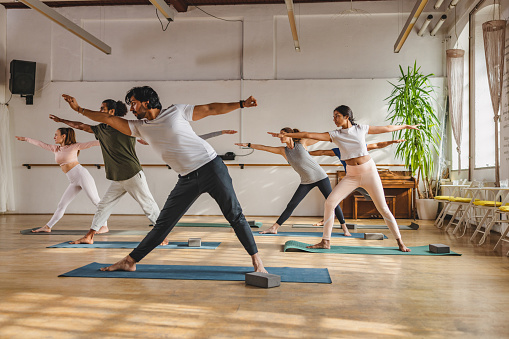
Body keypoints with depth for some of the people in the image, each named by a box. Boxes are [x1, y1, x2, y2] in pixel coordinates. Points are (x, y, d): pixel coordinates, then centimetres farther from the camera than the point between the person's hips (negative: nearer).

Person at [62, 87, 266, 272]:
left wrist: (241, 104, 0)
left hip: (211, 167, -4)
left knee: (234, 216, -5)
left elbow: (212, 109, 3)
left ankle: (256, 261, 2)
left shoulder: (176, 112, 0)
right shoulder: (139, 127, 11)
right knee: (163, 224, 5)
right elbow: (108, 119, 13)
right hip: (187, 179, 4)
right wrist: (79, 109, 12)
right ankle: (130, 261, 14)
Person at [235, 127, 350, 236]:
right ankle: (274, 228, 2)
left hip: (320, 177, -3)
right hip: (306, 181, 3)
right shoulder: (283, 151, 2)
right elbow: (265, 148, 4)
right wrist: (248, 145, 4)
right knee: (291, 206, -2)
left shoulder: (302, 143, -6)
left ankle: (344, 228, 7)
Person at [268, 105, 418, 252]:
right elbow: (309, 135, -8)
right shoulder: (335, 135, -1)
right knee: (330, 202, -12)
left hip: (369, 171, -2)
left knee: (383, 208, -1)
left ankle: (400, 242, 15)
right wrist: (286, 135, -14)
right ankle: (326, 241, -1)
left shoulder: (361, 129, -3)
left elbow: (386, 128, 10)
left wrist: (405, 126, 19)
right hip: (351, 175, 2)